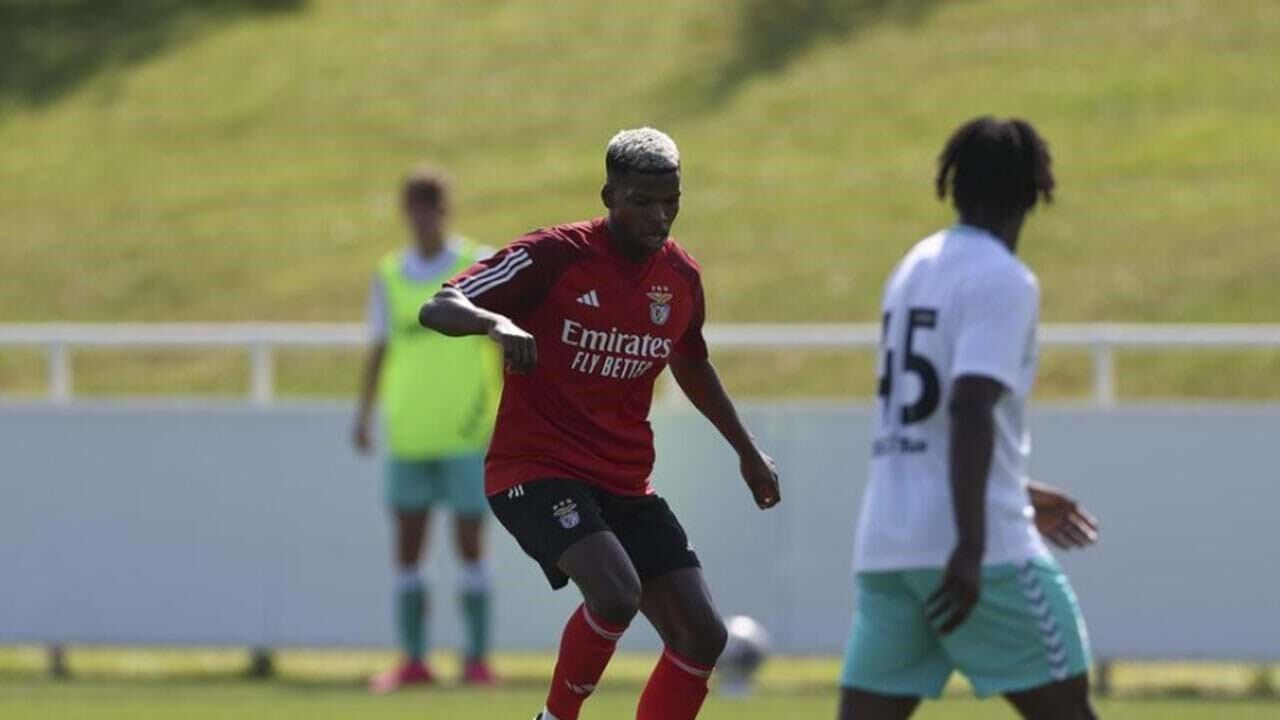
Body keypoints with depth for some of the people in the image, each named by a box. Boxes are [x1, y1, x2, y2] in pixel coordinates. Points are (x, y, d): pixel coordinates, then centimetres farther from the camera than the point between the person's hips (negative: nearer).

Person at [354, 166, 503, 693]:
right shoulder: (389, 278, 9)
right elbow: (379, 351, 15)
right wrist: (364, 416, 7)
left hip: (468, 433, -3)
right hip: (409, 435, 3)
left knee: (469, 546, -2)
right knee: (407, 549, 2)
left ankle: (477, 660, 4)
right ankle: (413, 661, 8)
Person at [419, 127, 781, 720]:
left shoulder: (681, 277, 5)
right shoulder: (554, 255, -13)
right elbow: (437, 309, -18)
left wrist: (747, 451, 32)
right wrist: (494, 323, -39)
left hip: (625, 485, 7)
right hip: (536, 470, -7)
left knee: (702, 635, -3)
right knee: (617, 592, -30)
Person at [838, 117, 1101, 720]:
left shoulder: (915, 268, 16)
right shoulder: (1003, 280, -8)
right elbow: (970, 408, -20)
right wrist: (971, 546, -25)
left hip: (886, 545, 7)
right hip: (983, 549, -7)